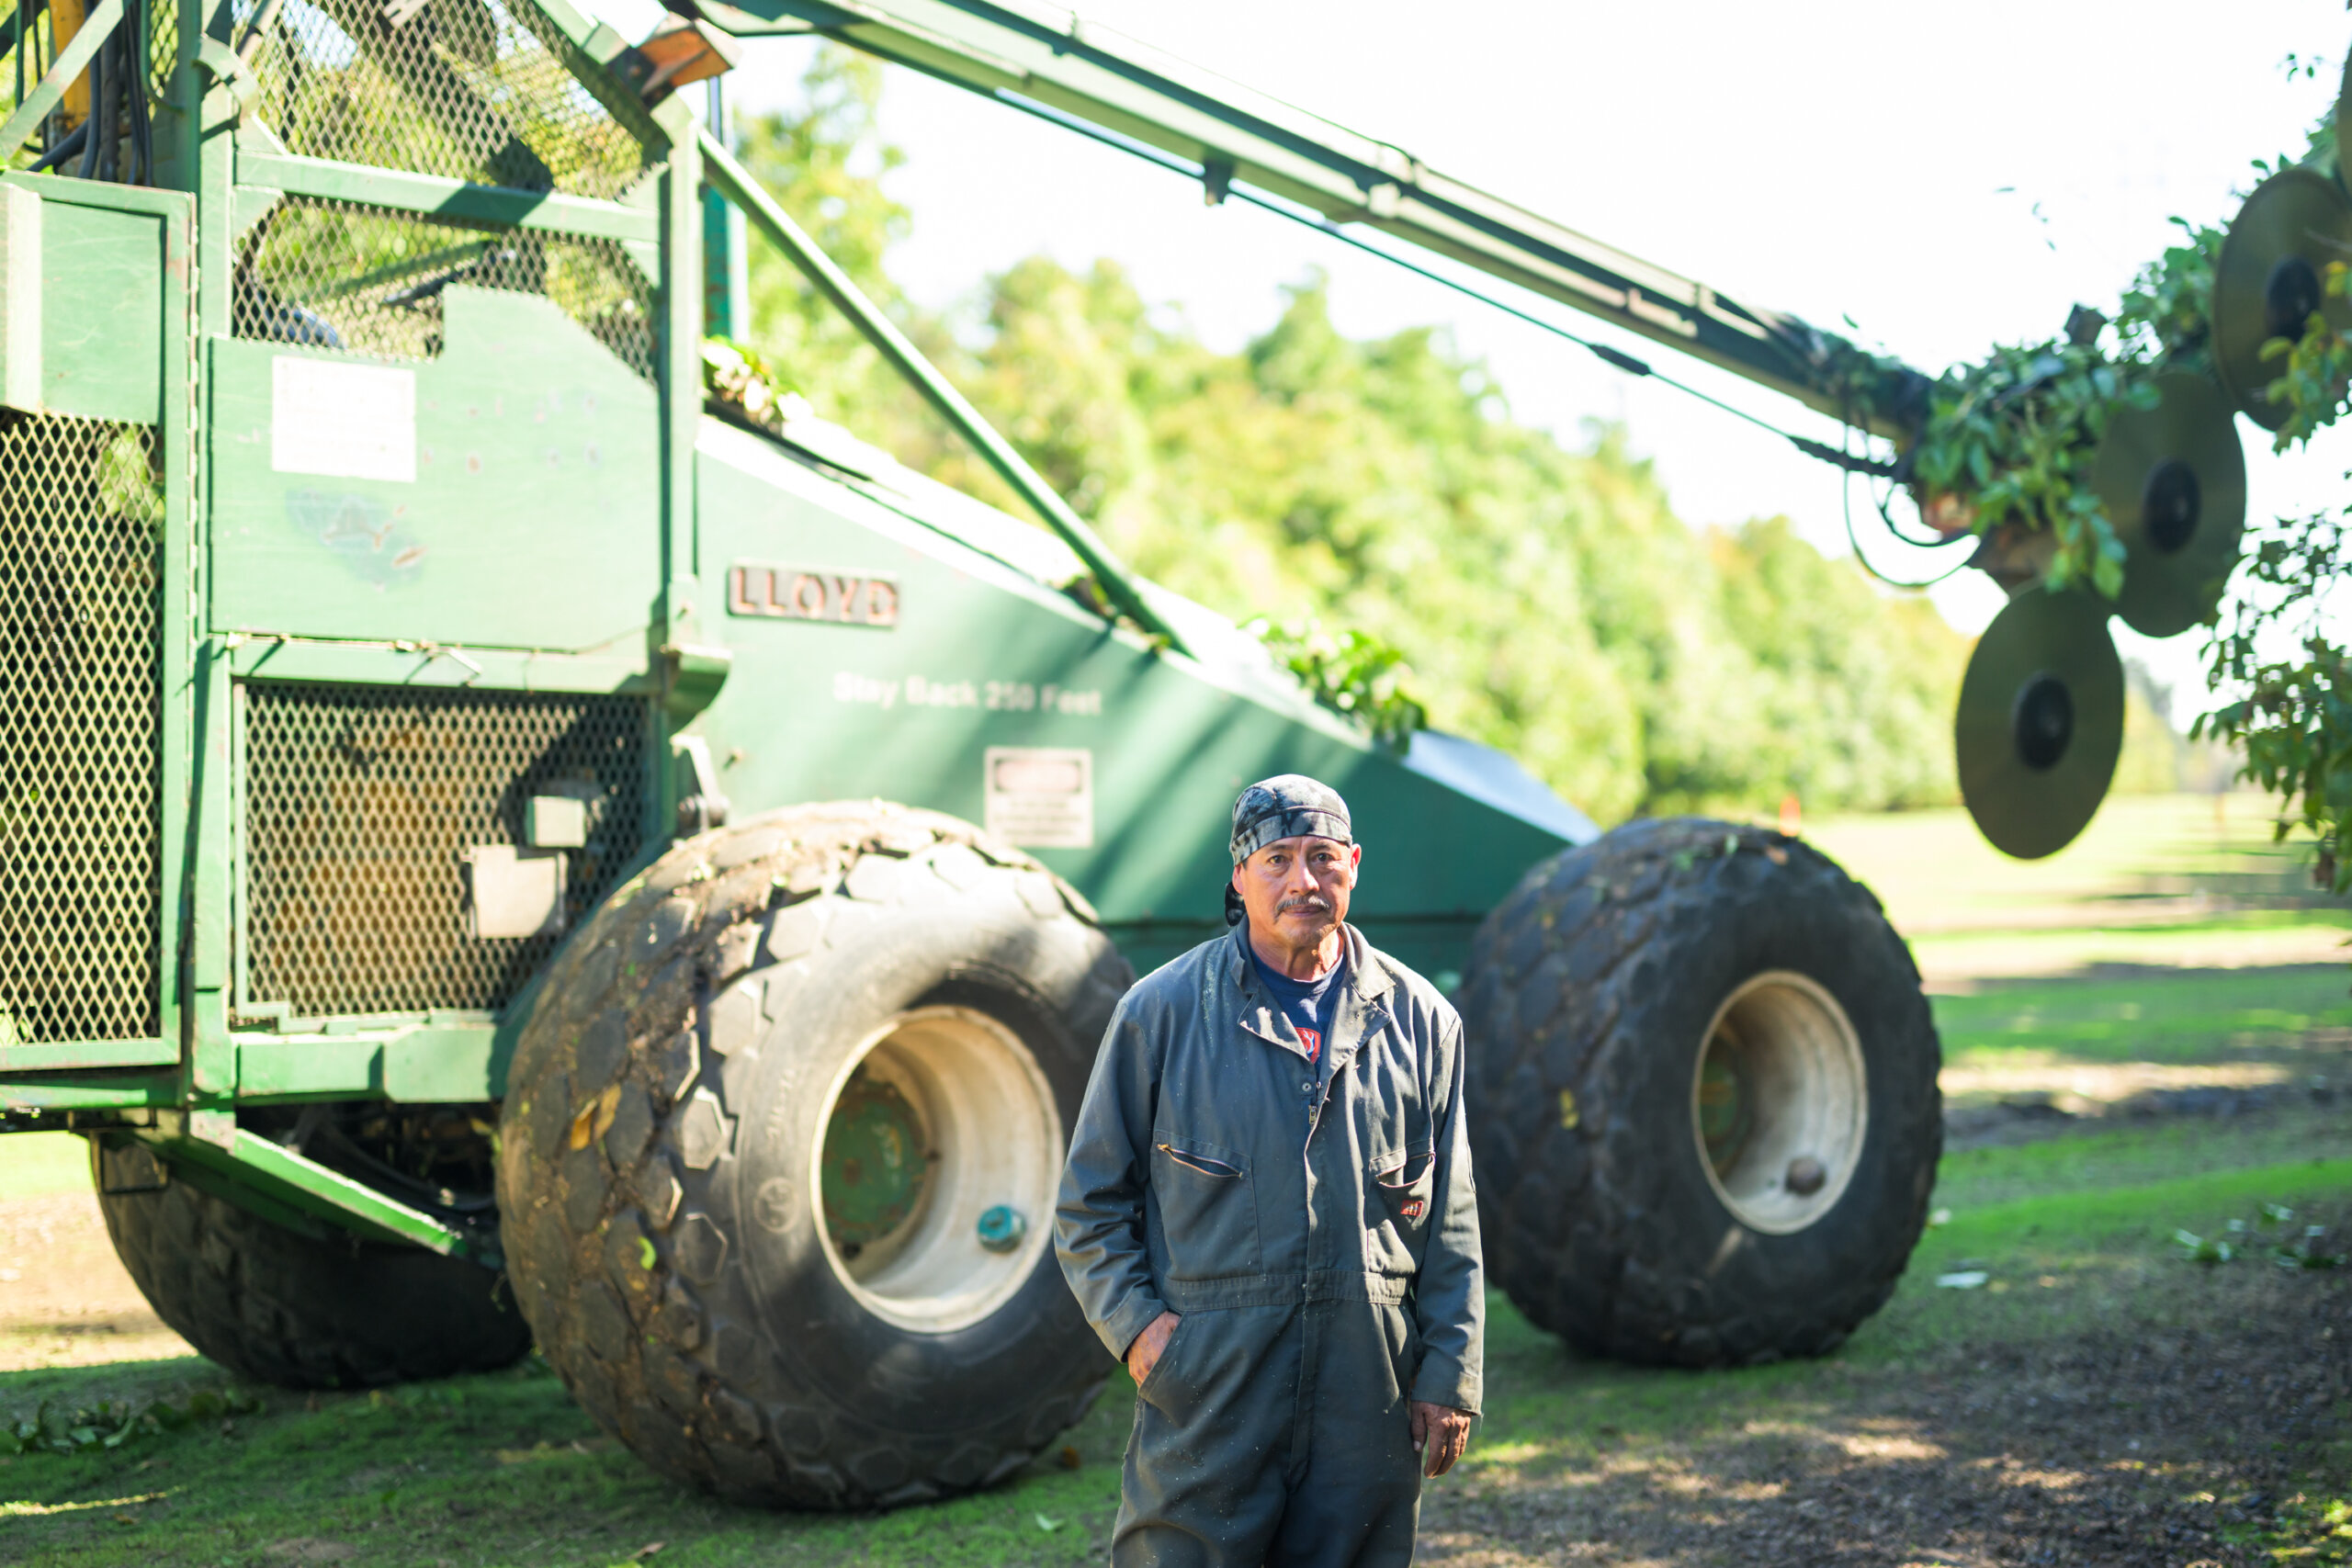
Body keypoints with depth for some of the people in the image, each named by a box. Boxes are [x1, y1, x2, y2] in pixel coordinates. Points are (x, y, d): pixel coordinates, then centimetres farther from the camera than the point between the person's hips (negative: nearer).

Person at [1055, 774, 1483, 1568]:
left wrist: (1449, 1376, 5)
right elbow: (1090, 1197, 6)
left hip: (1367, 1400, 2)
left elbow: (1451, 1225, 10)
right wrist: (1132, 1320, -7)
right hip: (1207, 1390, -2)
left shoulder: (1419, 1019, 8)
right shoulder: (1161, 1011, 1)